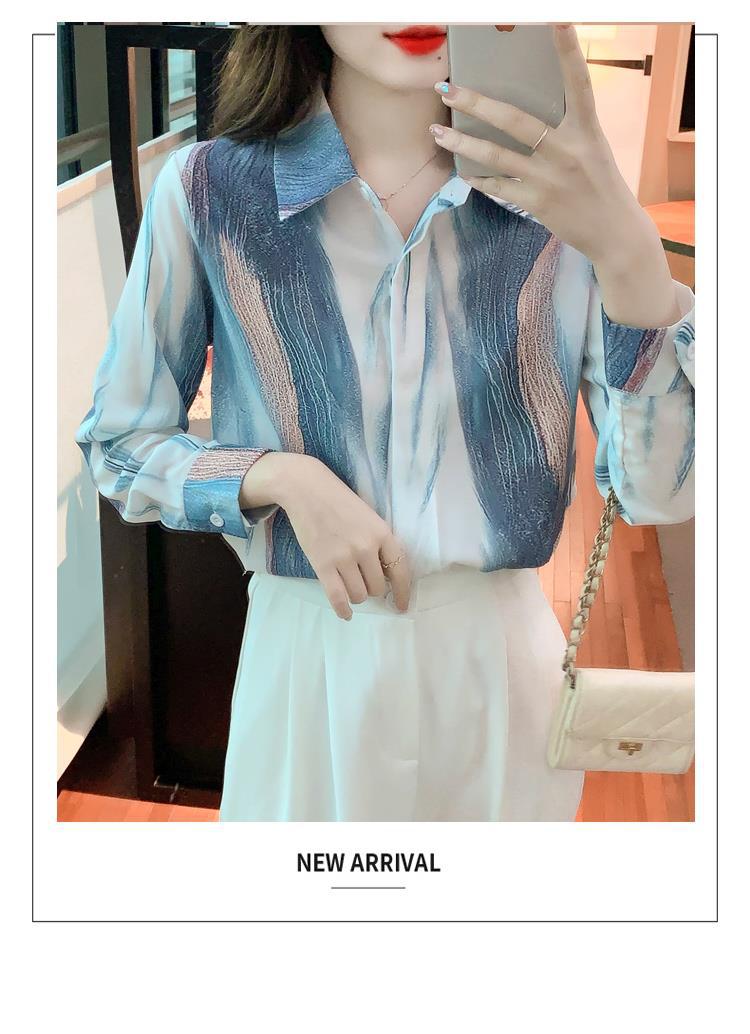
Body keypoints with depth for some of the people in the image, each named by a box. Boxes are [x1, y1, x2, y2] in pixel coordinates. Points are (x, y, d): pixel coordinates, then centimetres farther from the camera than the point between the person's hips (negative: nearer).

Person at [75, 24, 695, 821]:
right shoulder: (206, 189, -11)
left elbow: (662, 493, -14)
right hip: (309, 652, -1)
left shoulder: (564, 190, -8)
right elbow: (117, 443, -1)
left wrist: (629, 249, -28)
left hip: (506, 653, 2)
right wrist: (281, 477, -19)